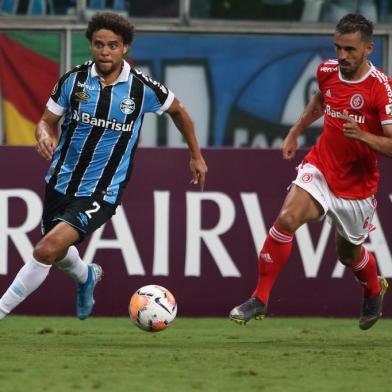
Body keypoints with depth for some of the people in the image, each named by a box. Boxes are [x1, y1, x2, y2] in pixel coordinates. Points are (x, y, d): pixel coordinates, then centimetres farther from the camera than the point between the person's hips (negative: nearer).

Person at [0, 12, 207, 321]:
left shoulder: (143, 88, -9)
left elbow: (177, 110, 10)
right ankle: (87, 277, 60)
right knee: (59, 253, 24)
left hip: (102, 193, -4)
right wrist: (44, 136, -22)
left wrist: (196, 156, 18)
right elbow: (48, 121, 2)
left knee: (48, 249, -24)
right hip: (62, 182, 4)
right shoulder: (73, 80, -6)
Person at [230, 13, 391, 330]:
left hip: (357, 183, -3)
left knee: (349, 254, 14)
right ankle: (259, 299, -15)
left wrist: (363, 136, -38)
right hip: (320, 166, 3)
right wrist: (296, 131, 23)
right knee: (287, 218, -23)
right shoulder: (327, 71, -4)